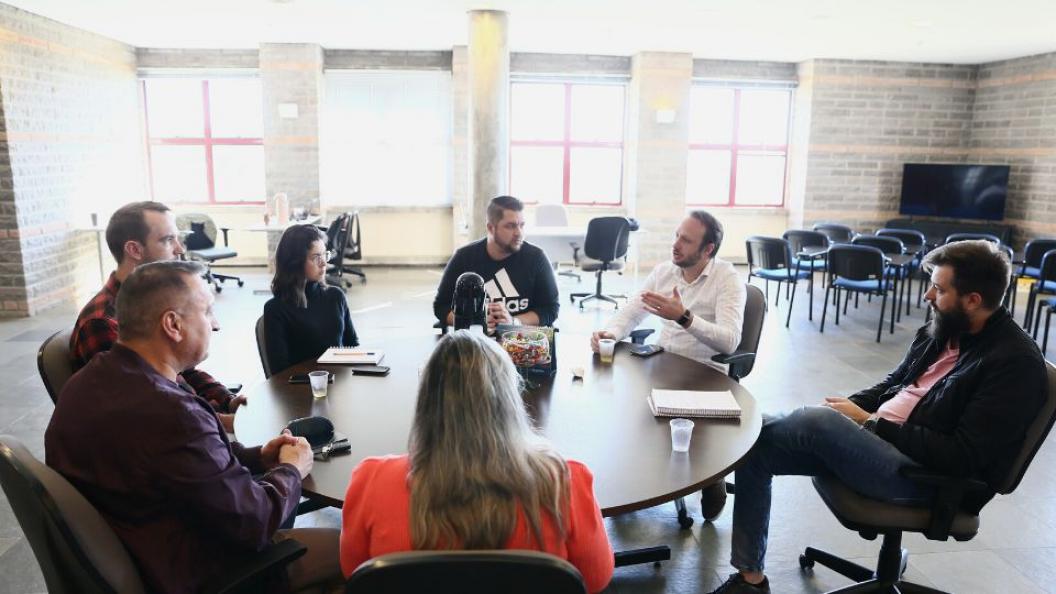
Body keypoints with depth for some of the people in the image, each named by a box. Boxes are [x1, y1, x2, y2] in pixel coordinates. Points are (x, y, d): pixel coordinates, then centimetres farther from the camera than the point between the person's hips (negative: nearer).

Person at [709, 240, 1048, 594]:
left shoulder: (1016, 363, -14)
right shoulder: (941, 331, 10)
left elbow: (964, 458, -20)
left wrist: (870, 422, -16)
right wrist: (852, 408, 1)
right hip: (878, 441, 8)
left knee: (817, 421, -30)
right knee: (755, 448, -6)